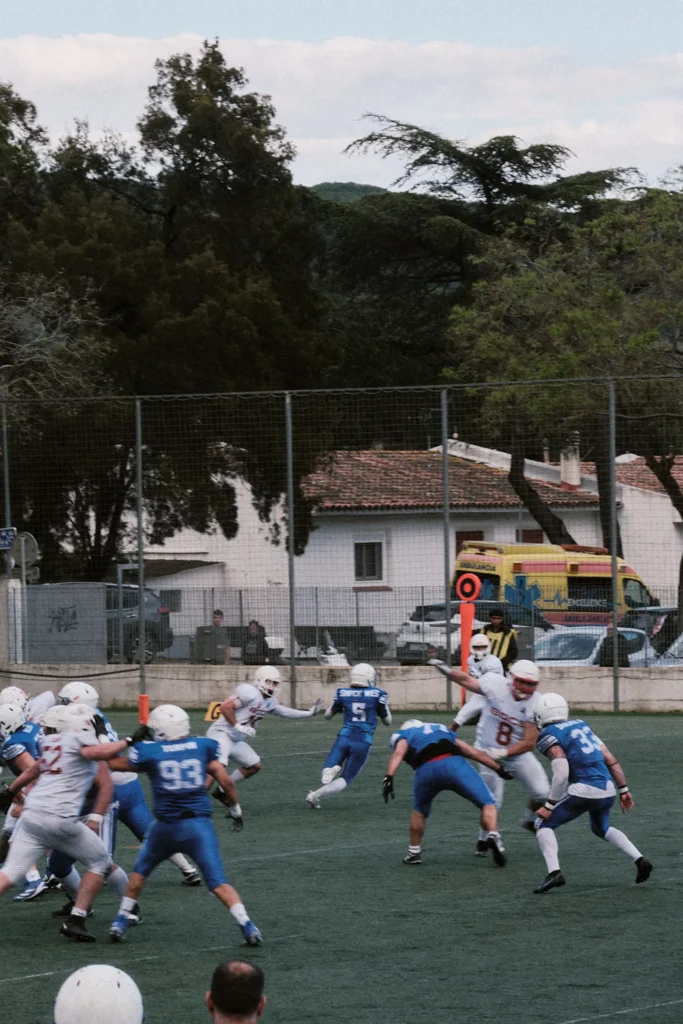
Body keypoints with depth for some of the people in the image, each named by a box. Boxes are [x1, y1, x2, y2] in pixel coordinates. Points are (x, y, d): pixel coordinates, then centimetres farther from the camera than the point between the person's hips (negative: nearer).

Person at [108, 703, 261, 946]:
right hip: (199, 825, 0)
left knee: (140, 871, 24)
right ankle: (247, 925, -16)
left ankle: (121, 921, 23)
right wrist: (235, 809, 18)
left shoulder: (149, 752, 0)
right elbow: (225, 781, 4)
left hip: (167, 826, 0)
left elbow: (114, 764, 15)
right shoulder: (202, 746, 4)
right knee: (218, 883, -1)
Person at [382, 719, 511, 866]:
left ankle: (414, 852, 31)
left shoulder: (403, 735, 29)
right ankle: (493, 835, -16)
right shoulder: (442, 730, 40)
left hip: (427, 769, -1)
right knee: (487, 804, 9)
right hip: (454, 764, 1)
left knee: (419, 810, 28)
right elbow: (474, 752, 39)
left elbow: (398, 753, 5)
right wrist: (499, 769, 47)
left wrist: (389, 778, -8)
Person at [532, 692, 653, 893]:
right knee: (601, 828, 33)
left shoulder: (548, 736, -3)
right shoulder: (581, 725, 18)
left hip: (584, 790, -7)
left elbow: (561, 773, -14)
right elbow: (610, 759, 18)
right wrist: (624, 790, 22)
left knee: (544, 824, 8)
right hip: (608, 789, 7)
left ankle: (554, 872, -11)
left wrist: (549, 805, -8)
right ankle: (639, 860, 19)